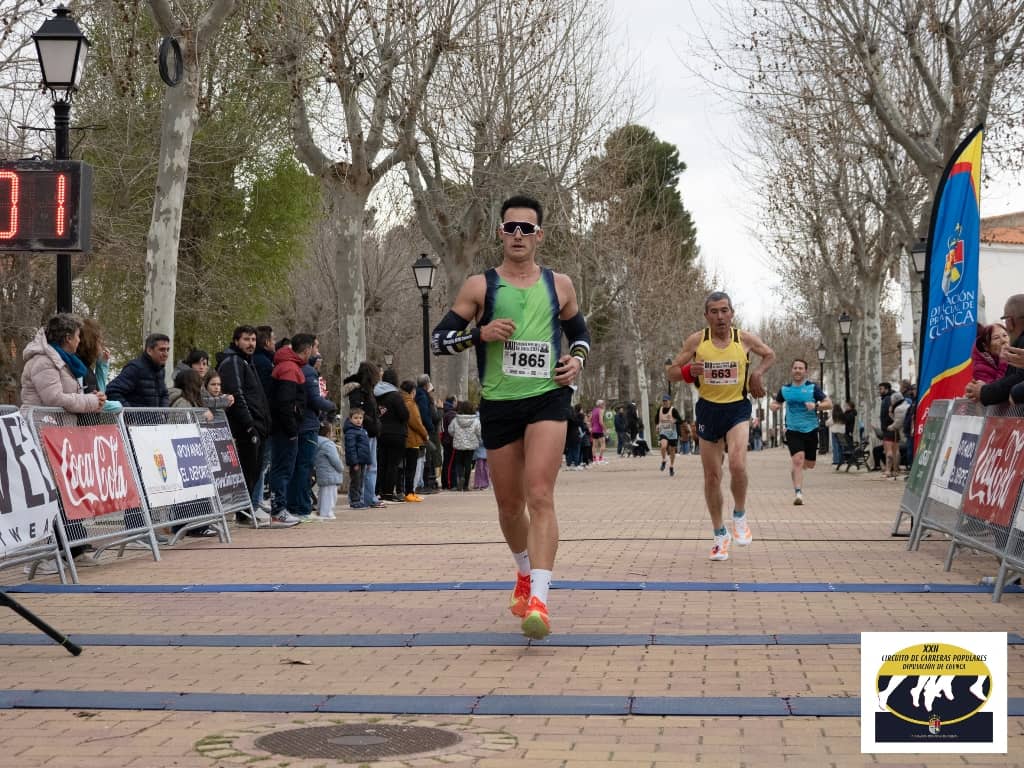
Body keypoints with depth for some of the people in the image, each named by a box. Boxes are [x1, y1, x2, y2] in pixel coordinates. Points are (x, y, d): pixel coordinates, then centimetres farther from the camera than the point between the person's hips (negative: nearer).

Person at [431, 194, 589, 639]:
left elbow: (579, 332, 23)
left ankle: (538, 599, -23)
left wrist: (576, 359, 1)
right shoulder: (480, 286, 2)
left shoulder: (559, 285, 7)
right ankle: (525, 574, 40)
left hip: (548, 398, -1)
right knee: (509, 505, 12)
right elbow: (439, 340, 2)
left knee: (539, 495, -18)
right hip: (498, 404, 1)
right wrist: (481, 334, -15)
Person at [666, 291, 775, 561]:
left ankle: (740, 516, 2)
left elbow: (769, 355, 16)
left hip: (737, 409, -1)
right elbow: (671, 372, 0)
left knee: (737, 465, -24)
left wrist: (758, 373, -4)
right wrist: (688, 371, -21)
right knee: (712, 477, 6)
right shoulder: (696, 341, -5)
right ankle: (720, 534, 21)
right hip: (708, 409, 2)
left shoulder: (745, 339, -4)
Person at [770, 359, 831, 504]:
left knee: (810, 464, 10)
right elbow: (775, 403, 20)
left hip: (810, 430, 1)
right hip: (793, 430, -1)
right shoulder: (785, 389, 5)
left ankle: (793, 464, 45)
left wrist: (816, 406, -22)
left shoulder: (812, 387, -2)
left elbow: (829, 403, -3)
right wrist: (773, 405, -4)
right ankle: (798, 492, -16)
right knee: (798, 460, -18)